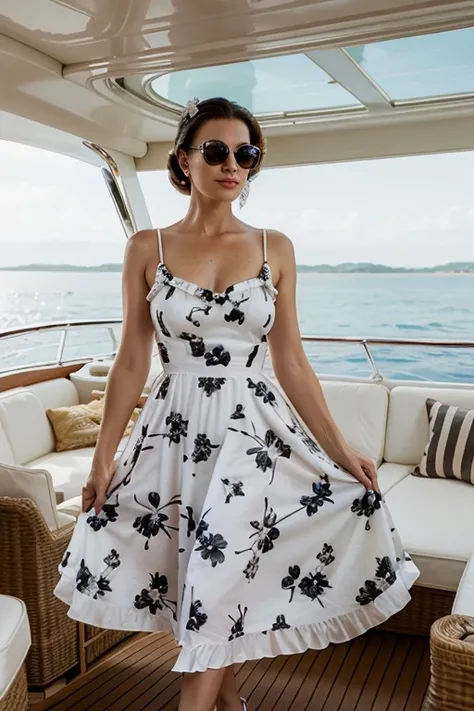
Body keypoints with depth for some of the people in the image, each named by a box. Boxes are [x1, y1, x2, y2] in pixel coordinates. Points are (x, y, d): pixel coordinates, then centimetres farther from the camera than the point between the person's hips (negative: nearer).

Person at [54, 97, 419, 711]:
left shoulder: (274, 248, 2)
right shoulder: (147, 248, 0)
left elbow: (291, 362, 3)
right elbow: (132, 362, 2)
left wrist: (342, 449, 1)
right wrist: (103, 456, 0)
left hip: (256, 430, 0)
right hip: (177, 430, 0)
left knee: (226, 578, -2)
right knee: (211, 584, 10)